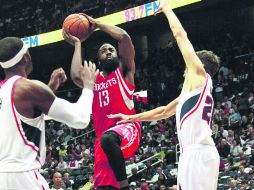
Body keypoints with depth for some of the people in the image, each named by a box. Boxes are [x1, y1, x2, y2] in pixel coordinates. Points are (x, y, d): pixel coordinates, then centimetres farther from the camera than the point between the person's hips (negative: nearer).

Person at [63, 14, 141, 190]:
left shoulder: (124, 70, 12)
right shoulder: (94, 79, 22)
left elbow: (124, 37, -3)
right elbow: (76, 76, -3)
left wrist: (97, 23, 8)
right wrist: (77, 44, 11)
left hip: (127, 127, -5)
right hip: (104, 134, 5)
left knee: (108, 139, -41)